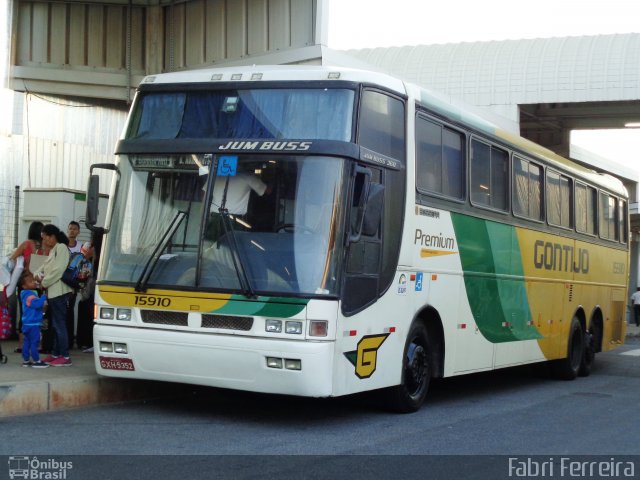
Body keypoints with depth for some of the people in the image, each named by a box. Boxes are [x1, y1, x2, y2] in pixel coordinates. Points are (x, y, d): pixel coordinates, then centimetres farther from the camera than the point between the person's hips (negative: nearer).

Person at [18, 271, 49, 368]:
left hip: (27, 323, 10)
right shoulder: (29, 295, -18)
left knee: (26, 342, 13)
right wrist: (44, 296, -23)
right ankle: (36, 361, -2)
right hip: (33, 324, -10)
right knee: (34, 343, -5)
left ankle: (26, 360, 19)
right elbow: (38, 303, -32)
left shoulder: (26, 294, 15)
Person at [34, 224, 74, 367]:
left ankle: (65, 357, -6)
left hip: (59, 292, -9)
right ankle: (56, 354, 18)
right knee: (55, 325, 12)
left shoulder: (61, 248, -10)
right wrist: (37, 275, 1)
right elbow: (45, 267, 20)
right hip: (53, 292, 9)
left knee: (59, 325, -8)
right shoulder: (53, 250, 19)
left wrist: (44, 282, -10)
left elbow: (58, 270, -17)